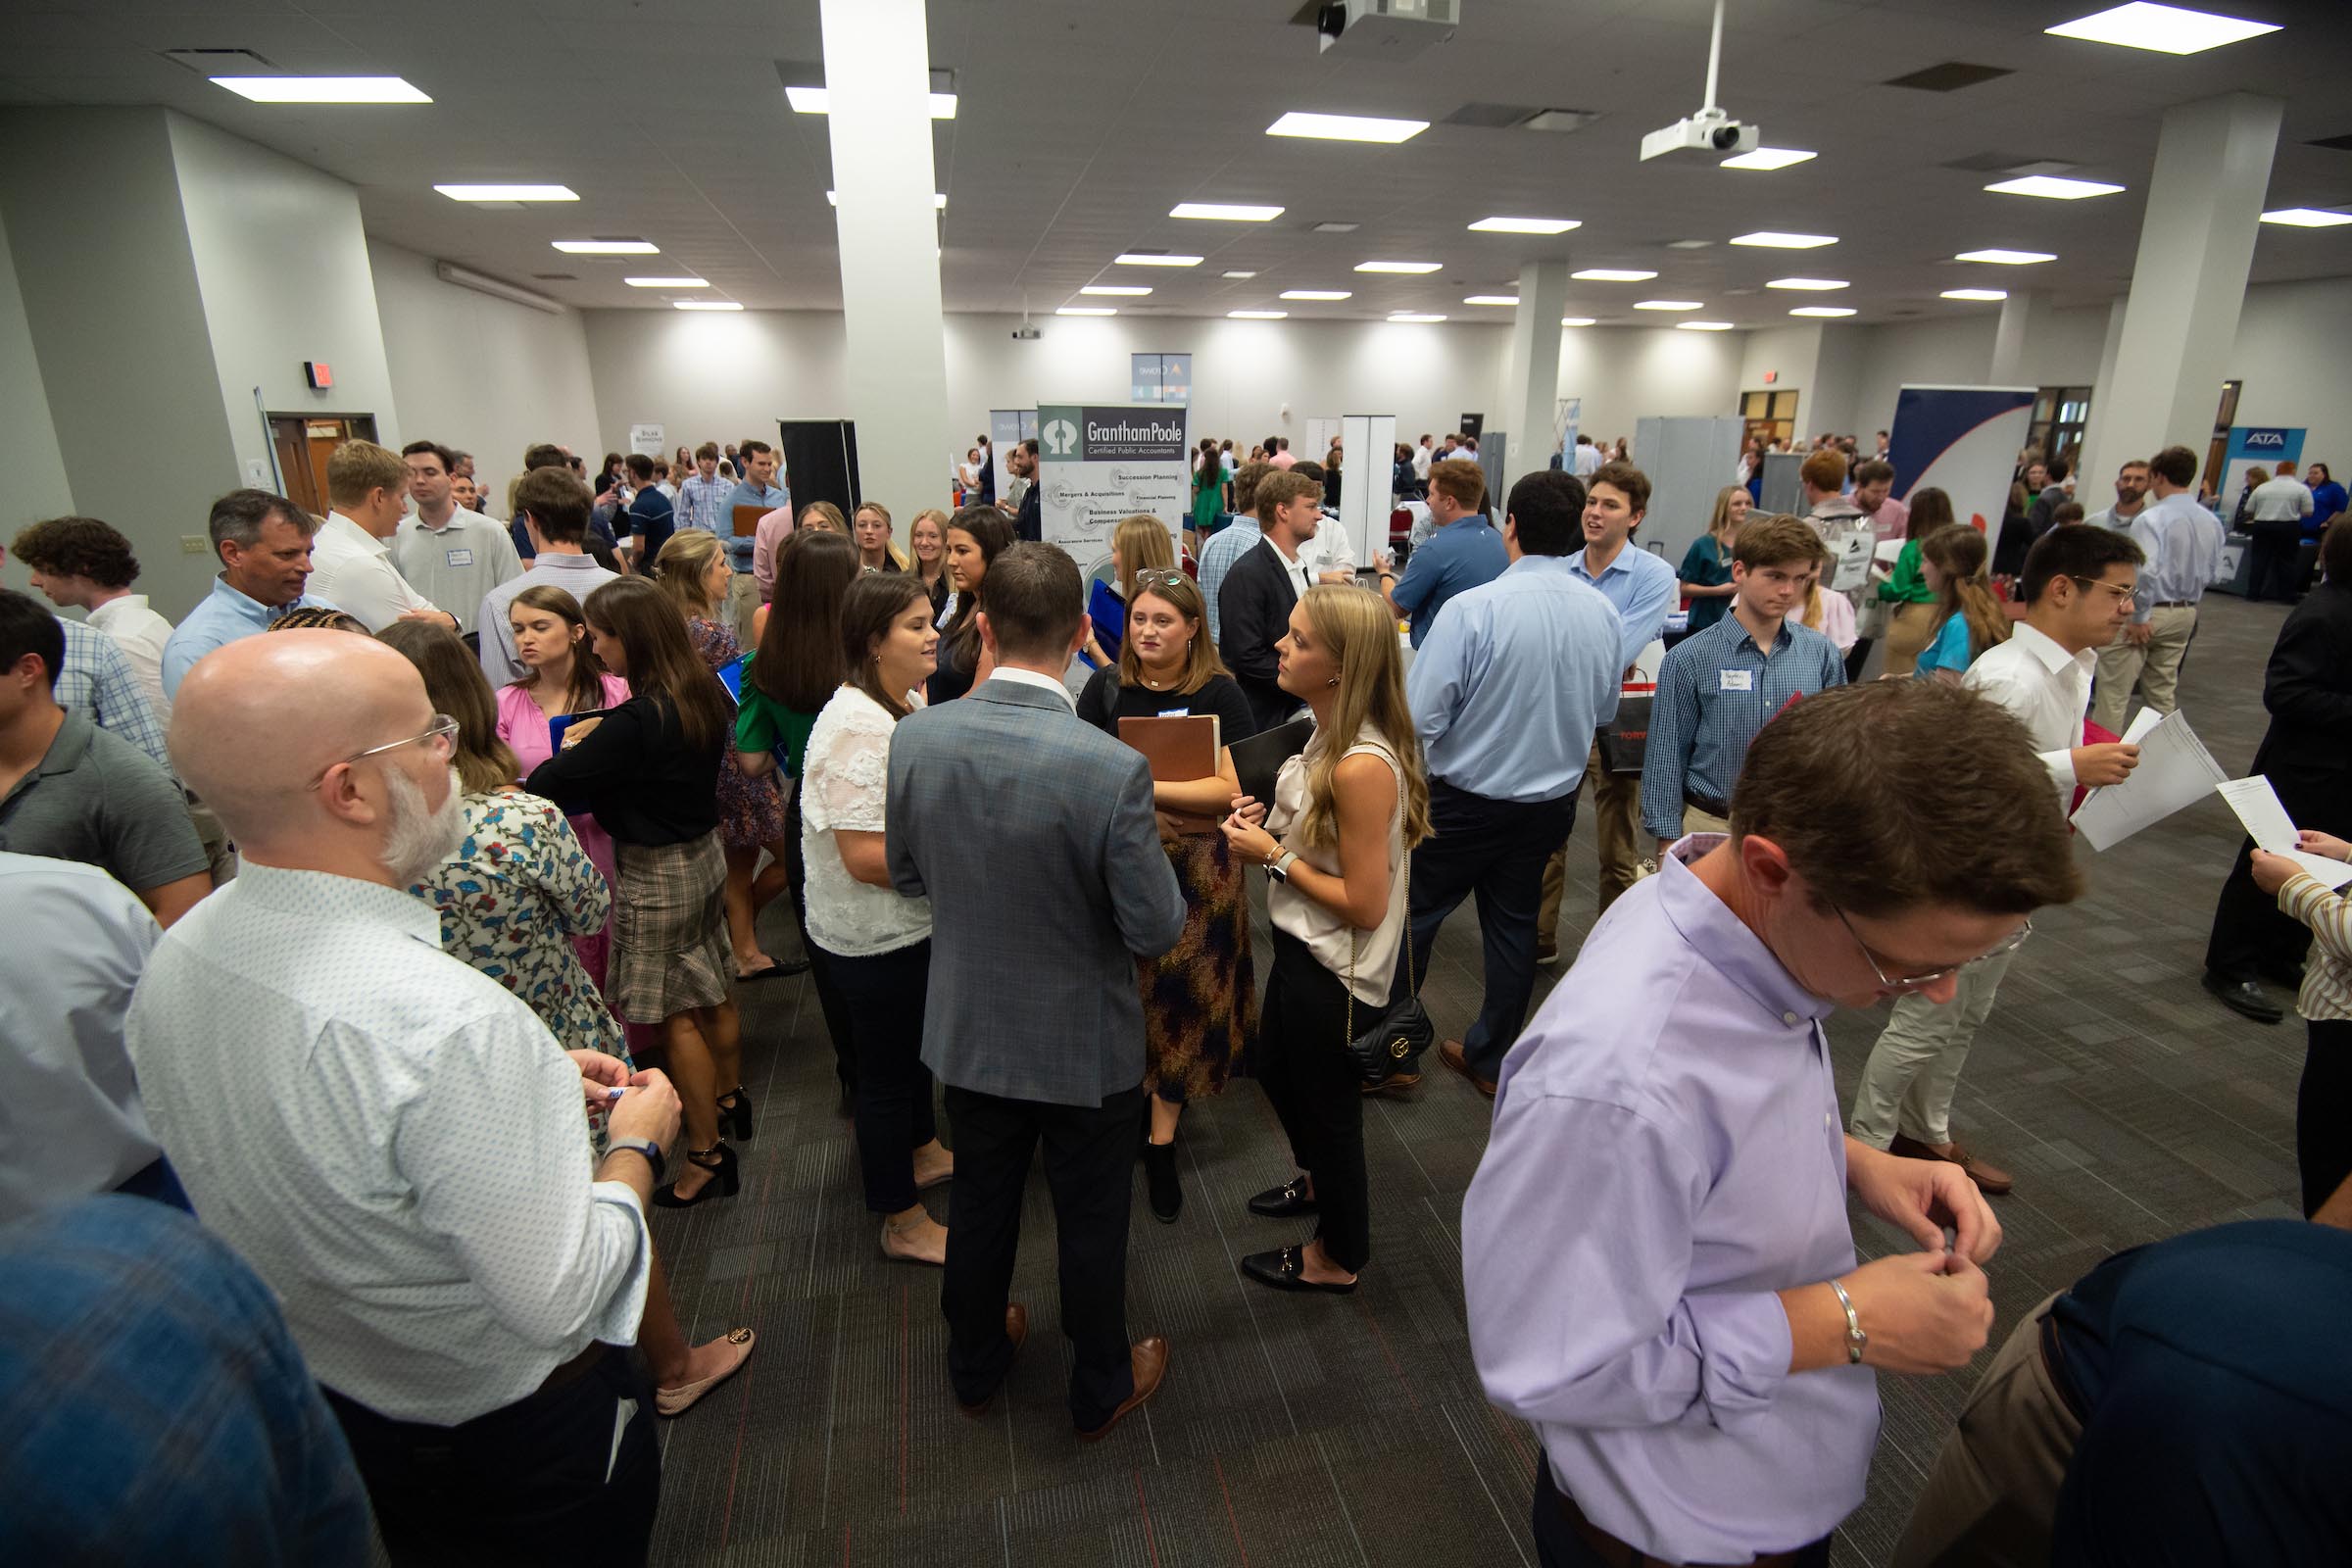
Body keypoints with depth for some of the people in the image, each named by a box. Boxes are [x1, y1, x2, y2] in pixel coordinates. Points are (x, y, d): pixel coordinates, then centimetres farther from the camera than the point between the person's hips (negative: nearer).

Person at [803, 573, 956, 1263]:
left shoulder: (910, 703, 3)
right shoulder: (857, 726, -28)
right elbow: (865, 857, -31)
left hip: (912, 922, 9)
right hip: (874, 937, -9)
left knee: (913, 1039, 27)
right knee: (887, 1066, 8)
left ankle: (922, 1152, 51)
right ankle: (904, 1223, 27)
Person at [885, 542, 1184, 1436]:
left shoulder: (916, 737, -15)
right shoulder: (1113, 769, -29)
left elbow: (906, 874, -1)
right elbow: (1156, 931, -21)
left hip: (969, 1031, 4)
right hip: (1086, 1044, -4)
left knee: (980, 1203, 26)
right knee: (1091, 1222, 19)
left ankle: (974, 1366, 50)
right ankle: (1100, 1390, 43)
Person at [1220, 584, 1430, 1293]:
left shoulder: (1362, 767, -31)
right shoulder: (1329, 735, -2)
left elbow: (1364, 903, -27)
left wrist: (1273, 856, -21)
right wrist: (1268, 822, -5)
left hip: (1334, 970, -9)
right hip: (1301, 949, 9)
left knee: (1328, 1108, 14)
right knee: (1275, 1070, 30)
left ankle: (1337, 1258, 41)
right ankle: (1317, 1180, 59)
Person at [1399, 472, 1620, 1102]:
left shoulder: (1475, 608, -23)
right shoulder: (1604, 613, -5)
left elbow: (1419, 716, -23)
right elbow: (1605, 711, 10)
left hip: (1466, 800, -5)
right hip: (1552, 800, 5)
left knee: (1413, 916, 13)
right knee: (1514, 924, 18)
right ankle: (1490, 1057, 34)